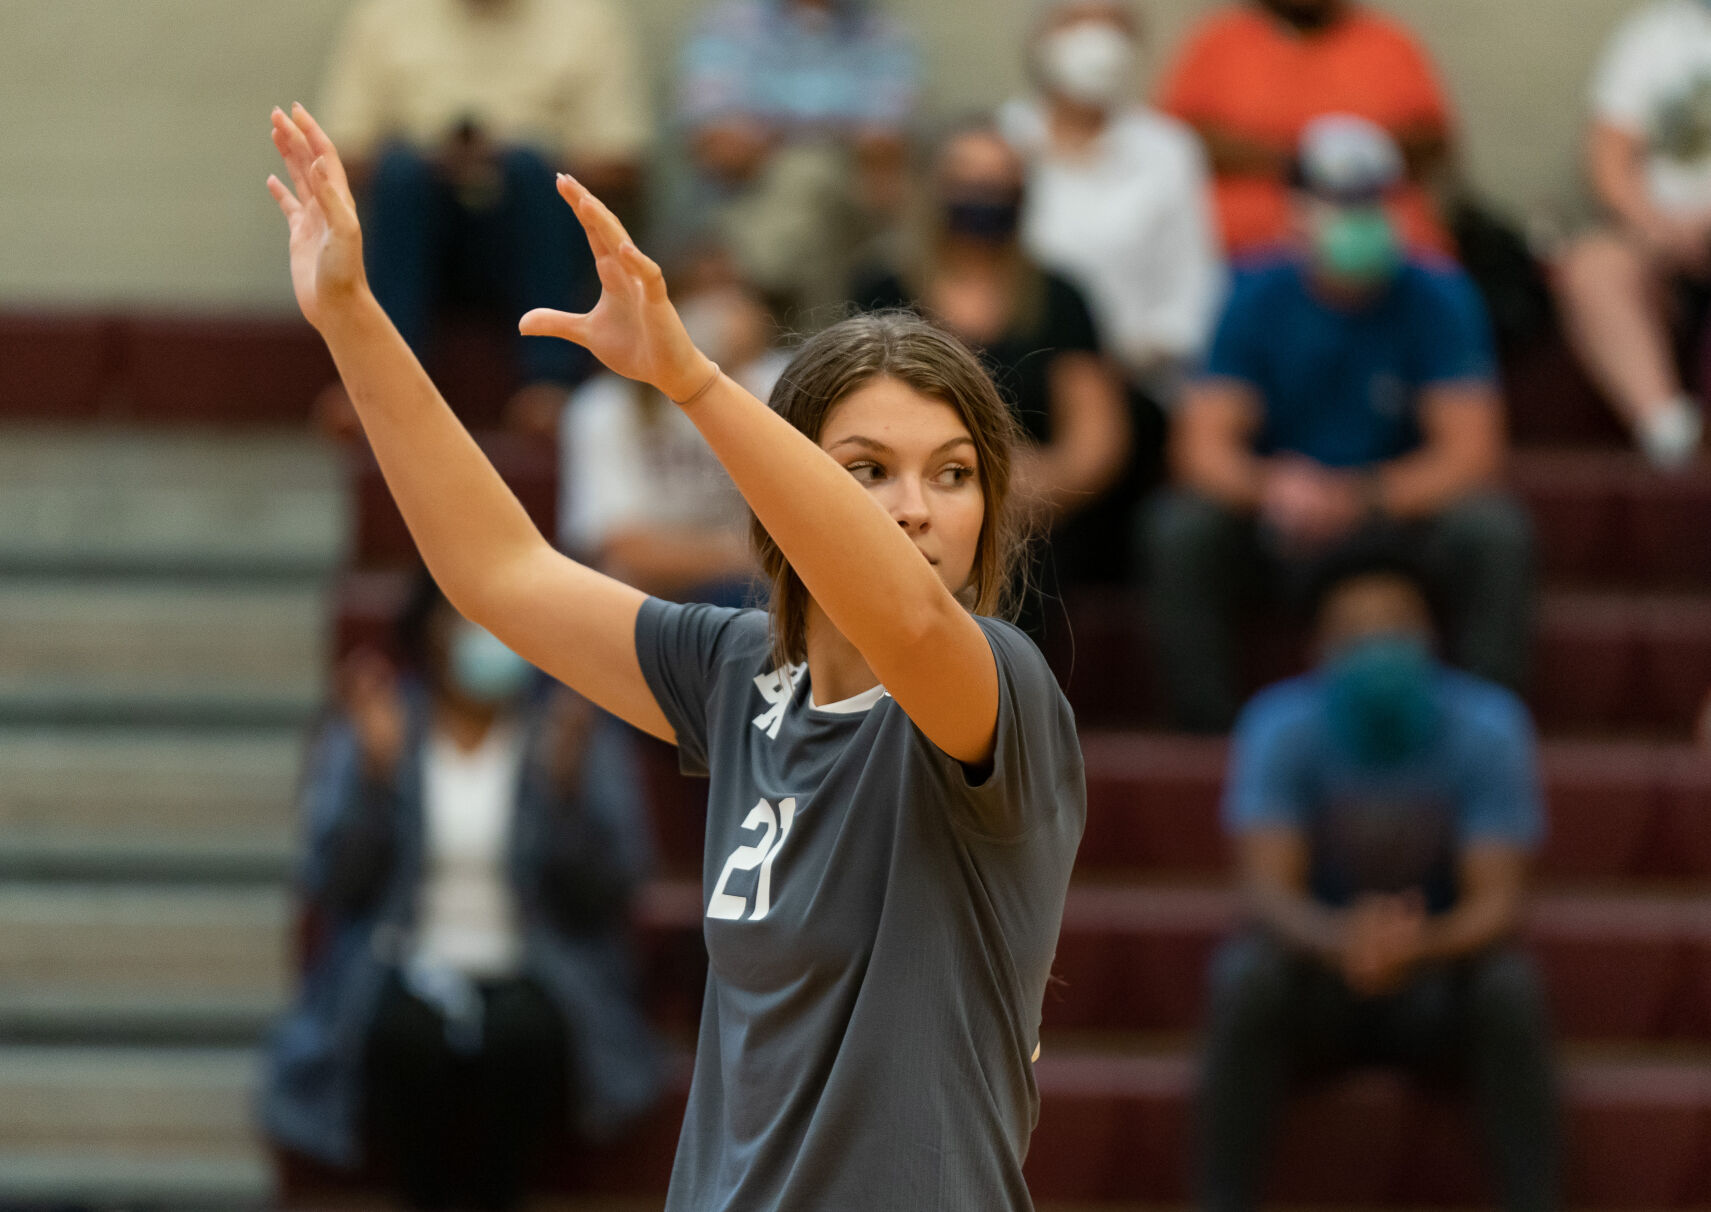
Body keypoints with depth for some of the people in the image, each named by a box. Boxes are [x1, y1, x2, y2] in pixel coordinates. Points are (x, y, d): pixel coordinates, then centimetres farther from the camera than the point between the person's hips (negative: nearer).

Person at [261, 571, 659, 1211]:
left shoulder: (577, 732, 4)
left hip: (530, 978, 0)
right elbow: (337, 887, -6)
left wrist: (565, 780, -21)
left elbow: (605, 890, -5)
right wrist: (377, 769, -18)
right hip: (403, 967, 0)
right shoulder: (358, 735, 5)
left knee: (522, 1033, -34)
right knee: (409, 1036, -34)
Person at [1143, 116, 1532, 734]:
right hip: (1275, 531, 0)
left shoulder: (1437, 297, -7)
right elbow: (1204, 449, -10)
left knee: (1495, 530, -30)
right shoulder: (1259, 296, -5)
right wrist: (1270, 487, -34)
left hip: (1403, 518, 0)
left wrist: (1362, 498, -29)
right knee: (1181, 529, -28)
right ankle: (1208, 736, -22)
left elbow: (1470, 452, -12)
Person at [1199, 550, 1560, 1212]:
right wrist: (1341, 942, -46)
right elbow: (1267, 888, -23)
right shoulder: (1280, 727, -14)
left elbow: (1496, 899, -20)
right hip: (1319, 977, 0)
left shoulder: (1487, 727, -14)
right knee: (1245, 975, -32)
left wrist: (1421, 946, -43)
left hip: (1439, 975, 0)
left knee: (1509, 984, -32)